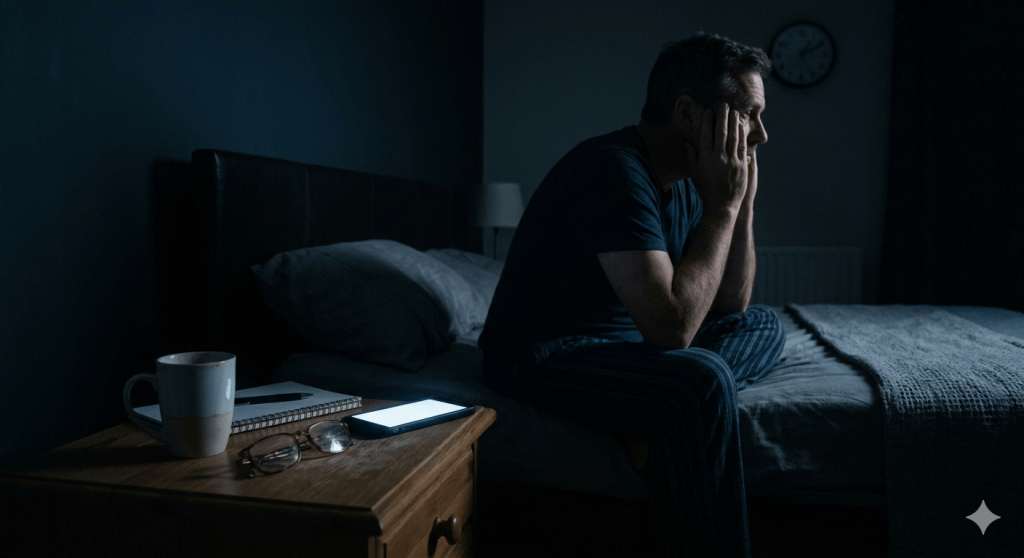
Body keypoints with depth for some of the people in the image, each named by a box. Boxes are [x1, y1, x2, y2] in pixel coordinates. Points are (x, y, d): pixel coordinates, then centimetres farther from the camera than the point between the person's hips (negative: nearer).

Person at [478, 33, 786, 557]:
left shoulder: (686, 179, 4)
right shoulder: (615, 170, -24)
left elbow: (731, 306, 7)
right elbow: (673, 326, -32)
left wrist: (743, 202, -5)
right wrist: (722, 205, -22)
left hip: (626, 338, 10)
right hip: (540, 355, -10)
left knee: (763, 325, 11)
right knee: (700, 381, -32)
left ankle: (657, 429, -14)